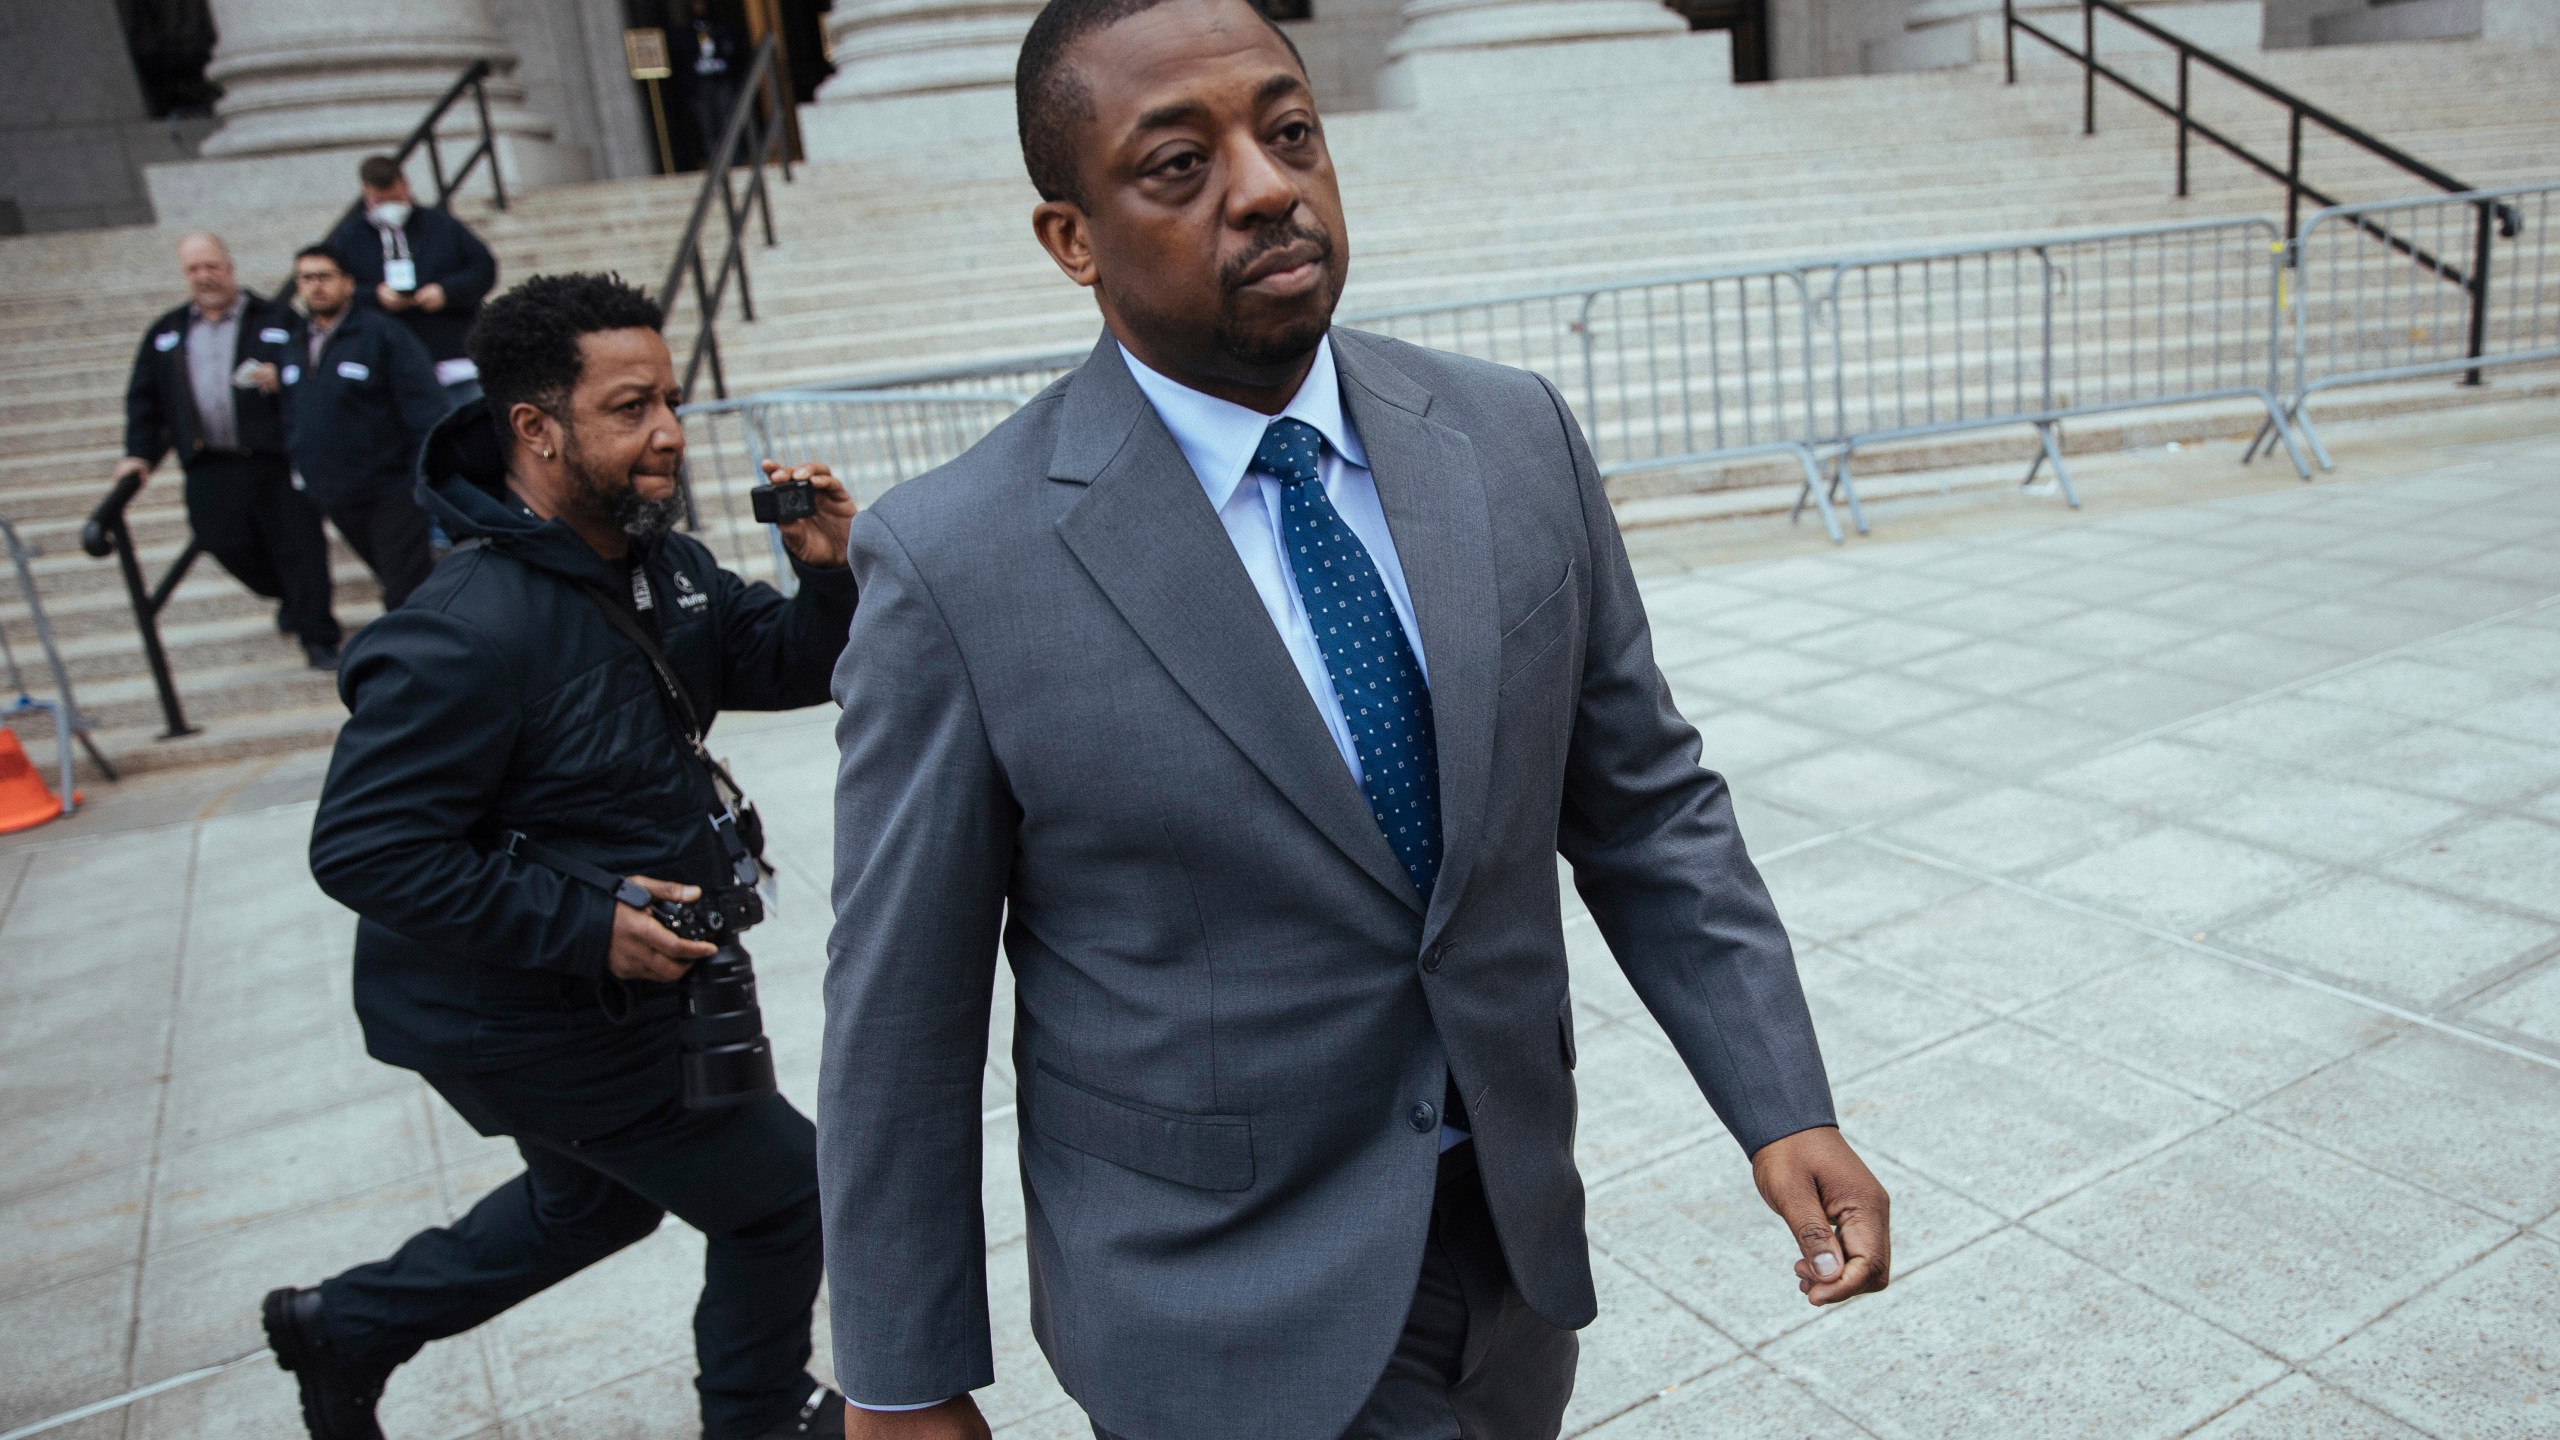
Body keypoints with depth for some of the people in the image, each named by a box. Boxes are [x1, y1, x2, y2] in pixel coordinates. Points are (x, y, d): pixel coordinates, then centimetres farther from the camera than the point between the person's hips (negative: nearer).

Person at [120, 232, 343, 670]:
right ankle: (292, 599, 28)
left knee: (300, 547, -4)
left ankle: (318, 638, 5)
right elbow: (144, 398, 19)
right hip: (211, 469, 4)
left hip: (278, 458, -3)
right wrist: (140, 453, 12)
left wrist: (281, 379, -19)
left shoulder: (277, 319, 6)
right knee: (226, 543, 1)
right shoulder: (166, 334, 17)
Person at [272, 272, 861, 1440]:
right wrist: (585, 927, -30)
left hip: (605, 986, 9)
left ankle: (343, 1327, 50)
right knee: (784, 1193, 6)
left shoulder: (653, 560, -4)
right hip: (528, 1026, -9)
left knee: (590, 1200, 31)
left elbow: (789, 669, 2)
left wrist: (827, 575, -18)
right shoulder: (469, 634, -30)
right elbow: (365, 850, -27)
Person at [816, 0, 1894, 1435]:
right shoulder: (959, 562, -17)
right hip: (1225, 1315, -4)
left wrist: (1784, 1105, -6)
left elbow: (1647, 801, 1)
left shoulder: (1518, 439, -6)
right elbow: (901, 1013, -10)